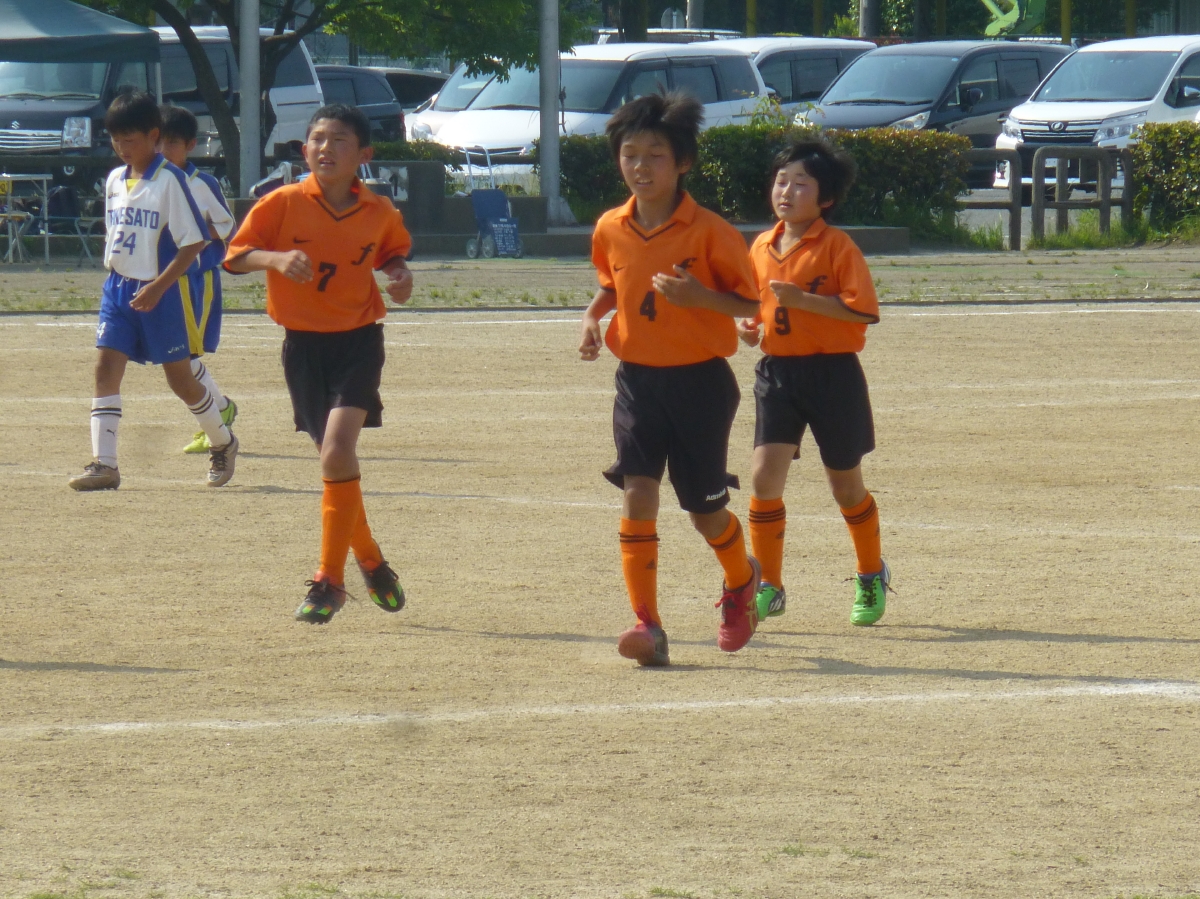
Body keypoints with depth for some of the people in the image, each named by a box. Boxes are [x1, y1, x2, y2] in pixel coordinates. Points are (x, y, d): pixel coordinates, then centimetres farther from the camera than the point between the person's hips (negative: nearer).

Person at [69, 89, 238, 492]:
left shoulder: (168, 180, -12)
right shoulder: (115, 180, 8)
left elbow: (193, 242, -14)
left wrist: (157, 287, -19)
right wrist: (114, 275, 12)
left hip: (158, 294, -6)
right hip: (118, 288, 6)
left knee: (180, 378, 5)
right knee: (106, 367, -8)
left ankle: (222, 443, 29)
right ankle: (103, 463, -12)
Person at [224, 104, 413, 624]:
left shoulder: (379, 213, 1)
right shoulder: (283, 204, -6)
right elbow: (235, 255, -5)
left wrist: (399, 275, 0)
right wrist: (276, 258, -24)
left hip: (358, 341, -1)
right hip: (303, 343, 1)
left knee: (339, 450, -19)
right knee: (334, 460, 9)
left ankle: (330, 581, -12)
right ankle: (370, 561, 32)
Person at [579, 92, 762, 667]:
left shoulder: (708, 232, -12)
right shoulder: (610, 230, 2)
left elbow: (752, 303, -8)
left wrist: (699, 296, -25)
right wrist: (593, 316, 2)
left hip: (699, 381, -3)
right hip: (637, 378, 3)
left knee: (705, 510, 8)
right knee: (637, 492, -15)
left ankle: (740, 582, 41)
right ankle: (646, 624, -16)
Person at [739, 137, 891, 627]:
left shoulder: (837, 246, -10)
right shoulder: (761, 247, 8)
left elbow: (864, 310, -18)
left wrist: (803, 299, -25)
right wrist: (750, 328, 3)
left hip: (832, 371, -4)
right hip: (777, 370, 4)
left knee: (845, 485, 10)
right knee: (765, 476, -10)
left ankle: (872, 576, 32)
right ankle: (768, 587, -2)